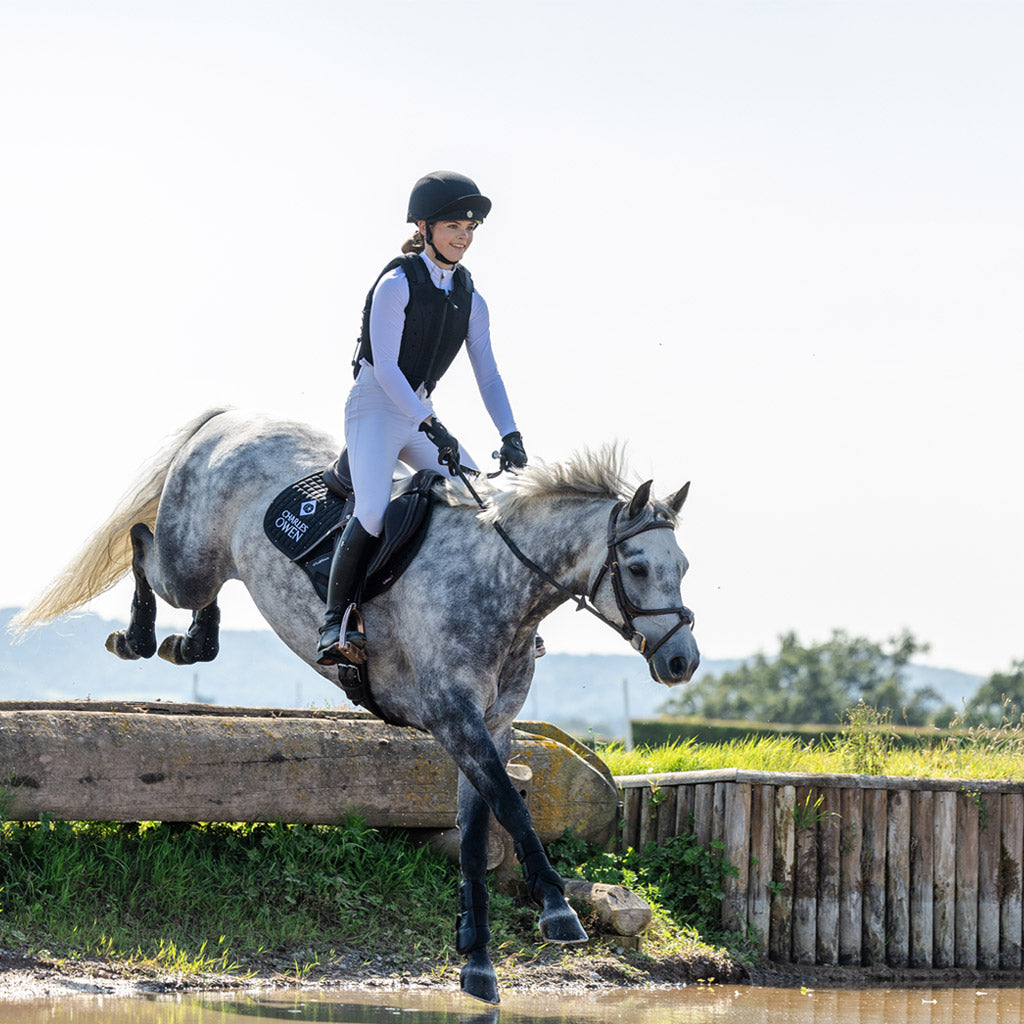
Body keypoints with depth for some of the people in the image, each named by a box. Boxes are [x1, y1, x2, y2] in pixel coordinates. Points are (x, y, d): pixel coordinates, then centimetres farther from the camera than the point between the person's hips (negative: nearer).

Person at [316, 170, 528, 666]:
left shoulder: (470, 301, 8)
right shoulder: (396, 284, -11)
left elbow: (487, 375, 7)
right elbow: (386, 368, -18)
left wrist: (510, 437, -8)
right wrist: (431, 425, -27)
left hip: (420, 414, 7)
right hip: (375, 407, -7)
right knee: (374, 511, -26)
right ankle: (334, 624, -21)